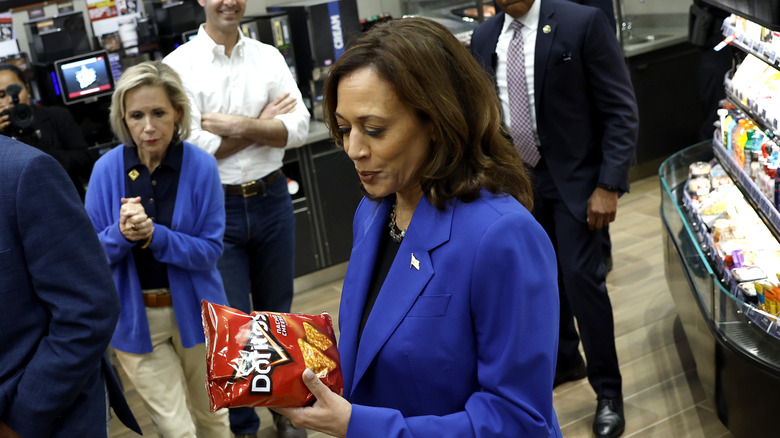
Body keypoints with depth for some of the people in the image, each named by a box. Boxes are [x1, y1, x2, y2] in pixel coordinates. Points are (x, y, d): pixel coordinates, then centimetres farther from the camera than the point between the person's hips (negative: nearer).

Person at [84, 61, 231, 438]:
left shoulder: (200, 165, -12)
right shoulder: (107, 169, -9)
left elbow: (211, 249, -12)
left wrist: (154, 236, -27)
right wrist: (121, 234, -25)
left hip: (193, 309, 0)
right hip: (135, 316, 0)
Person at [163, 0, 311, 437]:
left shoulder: (269, 57, 2)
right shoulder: (179, 65, -7)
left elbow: (299, 127, -6)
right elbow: (192, 146, -16)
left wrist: (239, 126, -19)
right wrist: (263, 123, -9)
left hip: (271, 200, 3)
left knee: (277, 311, 17)